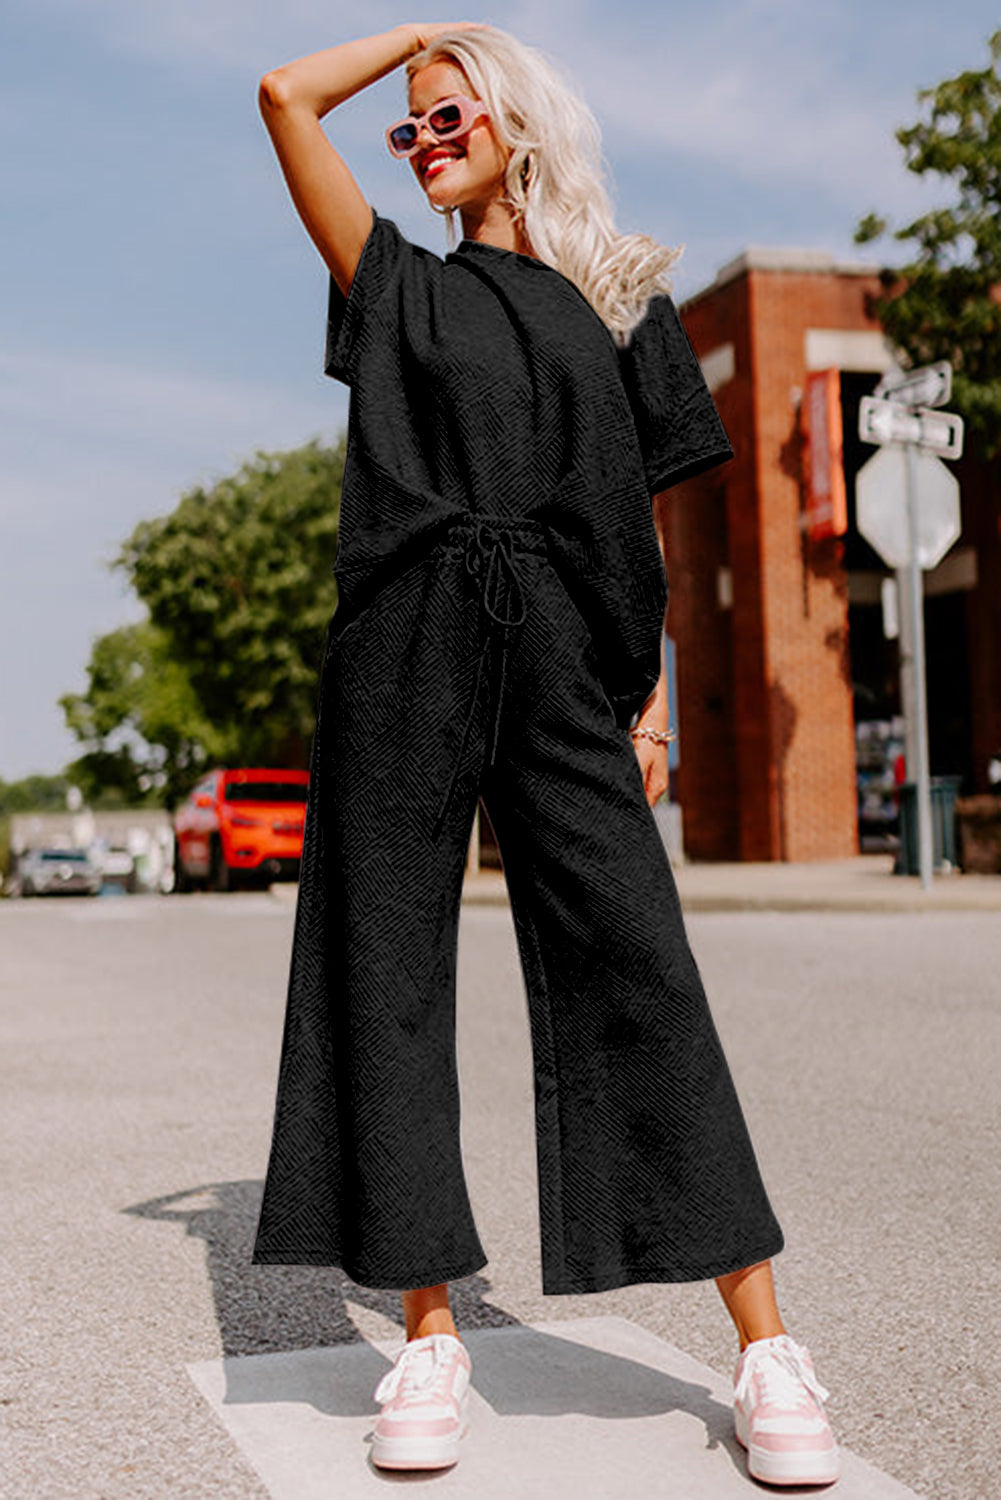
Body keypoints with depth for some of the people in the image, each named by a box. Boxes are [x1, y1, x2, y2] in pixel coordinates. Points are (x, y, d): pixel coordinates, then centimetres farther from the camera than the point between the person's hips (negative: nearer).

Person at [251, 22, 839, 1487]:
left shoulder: (624, 302, 17)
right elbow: (287, 93, 13)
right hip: (404, 652, 1)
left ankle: (766, 1347, -5)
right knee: (390, 970, -2)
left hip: (562, 667, -1)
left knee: (640, 970, -9)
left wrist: (652, 697, 6)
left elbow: (641, 521, 14)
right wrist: (429, 26, 23)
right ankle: (430, 1336, 8)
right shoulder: (399, 286, 18)